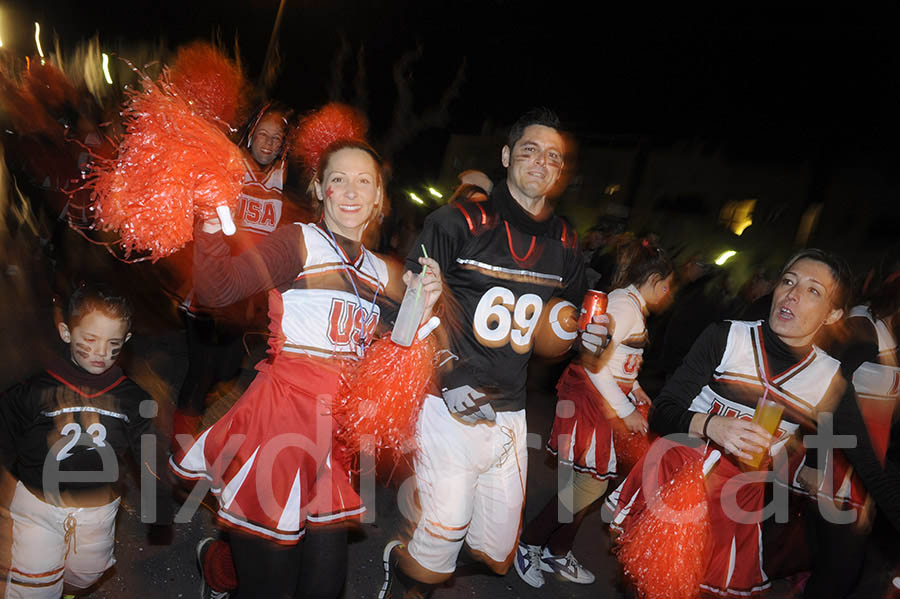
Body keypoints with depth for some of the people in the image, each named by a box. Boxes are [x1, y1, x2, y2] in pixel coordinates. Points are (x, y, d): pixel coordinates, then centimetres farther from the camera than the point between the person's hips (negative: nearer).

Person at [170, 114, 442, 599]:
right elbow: (216, 290, -16)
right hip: (283, 415, -5)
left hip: (341, 429, 6)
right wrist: (213, 217, -27)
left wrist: (422, 308, 2)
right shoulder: (299, 242, -5)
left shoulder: (382, 273, 12)